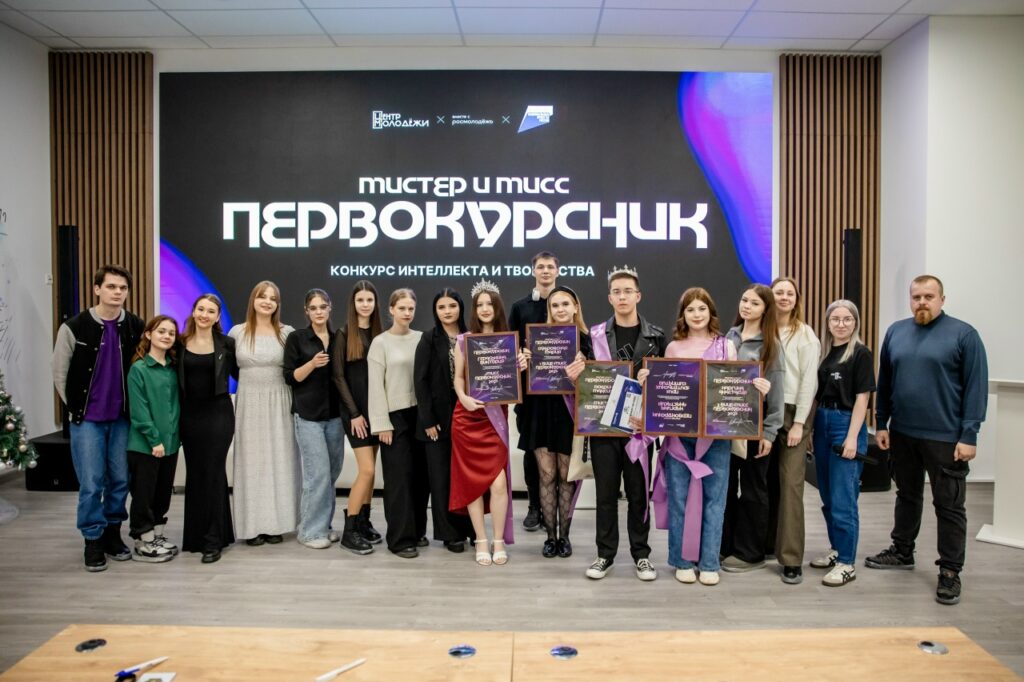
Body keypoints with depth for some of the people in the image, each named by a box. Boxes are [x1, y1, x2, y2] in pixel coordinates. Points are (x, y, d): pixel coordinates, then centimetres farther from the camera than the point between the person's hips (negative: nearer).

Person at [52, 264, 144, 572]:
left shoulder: (137, 327, -1)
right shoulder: (74, 327, -6)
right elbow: (60, 374, 1)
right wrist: (77, 409, 2)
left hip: (122, 419, 2)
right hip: (87, 419, -2)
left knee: (120, 480, 9)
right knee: (91, 483, 1)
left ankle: (113, 533, 26)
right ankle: (93, 540, 16)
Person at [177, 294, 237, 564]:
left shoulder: (226, 344, -2)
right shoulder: (181, 343, 3)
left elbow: (238, 373, 6)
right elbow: (175, 378, 6)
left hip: (218, 413, -2)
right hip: (189, 414, 3)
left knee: (213, 473, -4)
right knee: (194, 474, 11)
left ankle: (213, 540, 3)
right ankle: (195, 534, 24)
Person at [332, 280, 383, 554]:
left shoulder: (379, 333, 8)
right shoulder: (344, 334, -5)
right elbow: (338, 376, -8)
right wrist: (354, 412, -11)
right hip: (354, 409, -5)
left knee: (371, 469, 8)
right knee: (367, 470, -9)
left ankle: (364, 521, 20)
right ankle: (349, 531, 1)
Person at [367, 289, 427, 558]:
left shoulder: (422, 339, 7)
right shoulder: (380, 342, -1)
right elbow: (376, 386, -4)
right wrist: (382, 423, -9)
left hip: (420, 413, 3)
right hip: (395, 415, -3)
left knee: (421, 474, 7)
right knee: (399, 477, -2)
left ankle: (417, 529, 22)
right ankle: (400, 537, 6)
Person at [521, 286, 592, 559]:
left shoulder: (585, 338, -2)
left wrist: (582, 368, -23)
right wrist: (526, 363, -13)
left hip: (569, 413, -1)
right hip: (543, 412, 2)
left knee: (566, 476, 8)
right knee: (547, 476, 5)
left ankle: (564, 536, 21)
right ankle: (550, 536, 16)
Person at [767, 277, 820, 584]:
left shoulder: (805, 335, 0)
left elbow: (809, 381, -5)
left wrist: (798, 422, -11)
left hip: (792, 412, -3)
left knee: (790, 484, -6)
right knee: (768, 482, 9)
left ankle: (792, 559, -3)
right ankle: (766, 543, 22)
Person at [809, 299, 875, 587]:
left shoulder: (861, 354, -6)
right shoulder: (824, 351, 10)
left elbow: (862, 398, -10)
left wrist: (852, 437, -15)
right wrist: (809, 429, 10)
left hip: (846, 425, -6)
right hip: (821, 424, 6)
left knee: (843, 500, -4)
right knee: (827, 496, 14)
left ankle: (846, 564, 5)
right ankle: (836, 549, 28)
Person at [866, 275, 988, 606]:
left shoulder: (963, 334, -7)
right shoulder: (896, 332, 6)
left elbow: (976, 387, -9)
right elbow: (884, 382, 10)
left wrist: (969, 435, -12)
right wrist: (881, 423, 7)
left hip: (946, 437, -4)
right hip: (902, 433, 5)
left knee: (949, 505, 5)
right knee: (907, 495, 19)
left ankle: (950, 571, 15)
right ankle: (902, 551, 34)